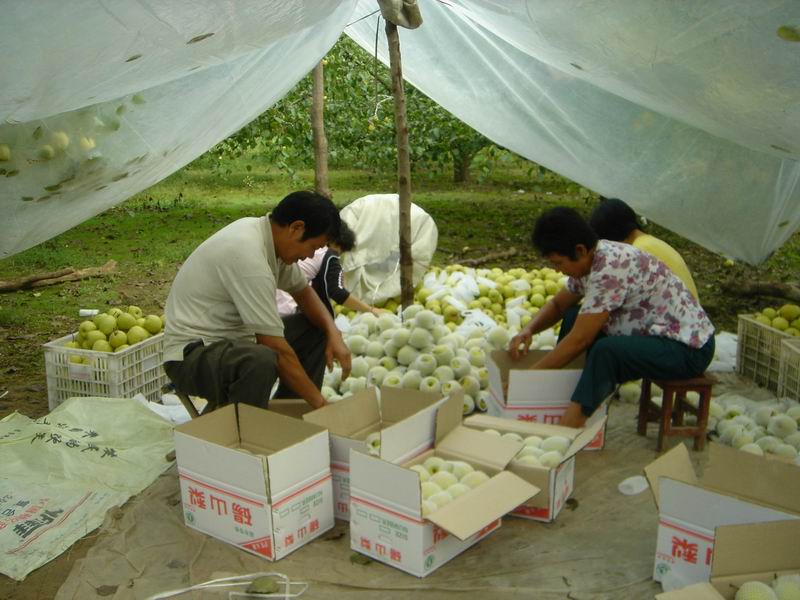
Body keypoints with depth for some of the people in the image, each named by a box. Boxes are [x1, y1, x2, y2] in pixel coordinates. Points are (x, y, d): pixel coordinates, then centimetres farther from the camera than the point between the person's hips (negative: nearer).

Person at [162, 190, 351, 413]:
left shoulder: (267, 233, 0)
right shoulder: (248, 255, -28)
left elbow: (302, 292, 15)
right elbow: (278, 349, -27)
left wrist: (333, 333, -3)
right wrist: (319, 403, -19)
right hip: (192, 355, -10)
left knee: (315, 328, 6)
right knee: (261, 360, -38)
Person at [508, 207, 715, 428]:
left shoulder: (611, 267, -27)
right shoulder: (589, 260, 1)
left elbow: (579, 341, -26)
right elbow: (558, 305, 16)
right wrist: (529, 330, -4)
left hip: (688, 347, -10)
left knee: (606, 351, -33)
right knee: (574, 321, 7)